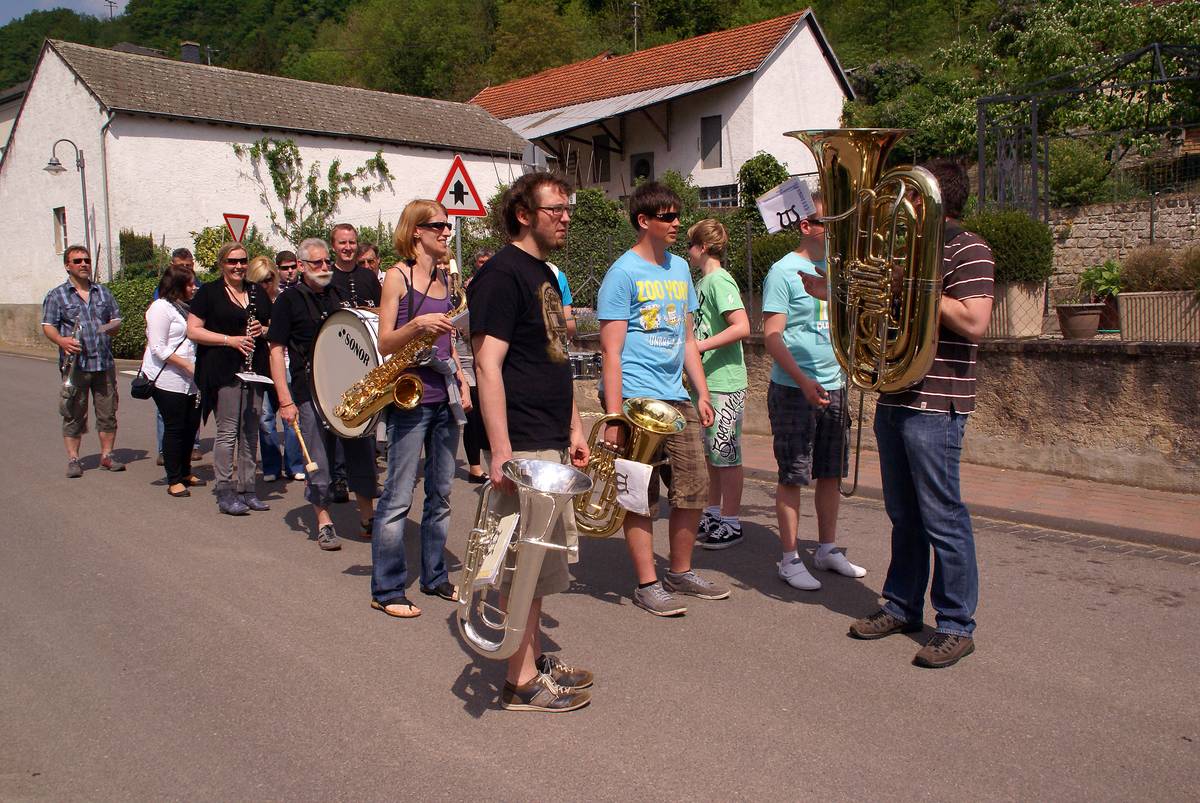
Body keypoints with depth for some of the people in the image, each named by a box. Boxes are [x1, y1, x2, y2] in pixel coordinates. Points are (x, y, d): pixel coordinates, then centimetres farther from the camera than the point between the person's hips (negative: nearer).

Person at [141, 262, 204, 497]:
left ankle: (185, 472, 26)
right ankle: (174, 481, 5)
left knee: (191, 425, 11)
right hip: (167, 379, -8)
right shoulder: (161, 308, -9)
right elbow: (158, 348, -15)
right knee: (174, 428, -3)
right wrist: (187, 365, -19)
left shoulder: (186, 307, 18)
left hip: (190, 380, 8)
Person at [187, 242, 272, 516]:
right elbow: (193, 331, -7)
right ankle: (225, 493, 2)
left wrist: (263, 330, -4)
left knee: (251, 431, 8)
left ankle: (247, 489, 16)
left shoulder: (258, 292, 15)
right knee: (227, 431, -5)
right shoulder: (208, 292, 0)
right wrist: (231, 340, -16)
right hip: (223, 370, -5)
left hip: (254, 369, 5)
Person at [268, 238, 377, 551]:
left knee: (362, 452, 6)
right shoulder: (288, 300, -1)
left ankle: (368, 518, 19)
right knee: (318, 461, 2)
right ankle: (324, 523, 15)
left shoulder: (339, 295, 14)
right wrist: (285, 401, -12)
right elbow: (277, 351, -4)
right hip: (310, 392, -4)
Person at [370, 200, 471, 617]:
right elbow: (384, 343, -9)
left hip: (445, 396, 7)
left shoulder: (444, 278, 14)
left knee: (441, 494, 12)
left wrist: (460, 379, 10)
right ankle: (386, 590, 7)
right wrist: (417, 324, -25)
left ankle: (435, 576, 24)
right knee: (399, 497, -2)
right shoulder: (398, 276, -5)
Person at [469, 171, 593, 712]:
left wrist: (574, 428, 18)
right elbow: (488, 365, -20)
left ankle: (535, 658, 30)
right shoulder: (502, 274, -13)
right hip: (524, 445, -10)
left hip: (553, 443, 10)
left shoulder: (546, 275, 17)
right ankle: (522, 682, 11)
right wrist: (500, 452, -24)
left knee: (542, 560, 16)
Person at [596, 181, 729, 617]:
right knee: (640, 495, 1)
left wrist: (702, 393, 14)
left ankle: (681, 572, 27)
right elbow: (611, 349, -11)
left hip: (676, 399, 7)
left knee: (693, 489, 10)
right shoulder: (623, 272, -7)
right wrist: (613, 416, -17)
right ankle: (647, 584, 13)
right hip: (635, 398, -7)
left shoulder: (680, 268, 15)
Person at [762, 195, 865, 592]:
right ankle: (790, 559, 10)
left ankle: (828, 549, 26)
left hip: (834, 385, 7)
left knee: (831, 473, 13)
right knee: (792, 477, 0)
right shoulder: (784, 271, -8)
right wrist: (803, 381, -22)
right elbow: (772, 335, -13)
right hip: (793, 390, -6)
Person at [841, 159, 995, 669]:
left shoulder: (968, 249, -8)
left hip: (935, 404, -9)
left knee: (942, 518, -3)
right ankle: (902, 607, 26)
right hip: (894, 398, 9)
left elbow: (973, 322, -21)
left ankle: (956, 627, 8)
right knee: (904, 515, 15)